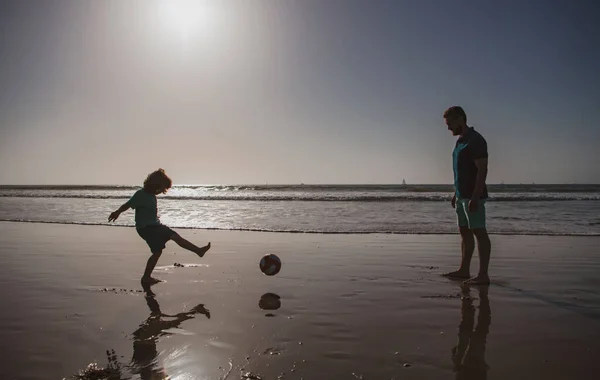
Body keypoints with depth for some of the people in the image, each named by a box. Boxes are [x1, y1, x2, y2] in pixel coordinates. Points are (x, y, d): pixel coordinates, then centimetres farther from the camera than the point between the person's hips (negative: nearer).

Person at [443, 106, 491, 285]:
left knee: (479, 232, -6)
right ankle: (464, 270, 21)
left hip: (473, 196, -10)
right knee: (465, 232, 13)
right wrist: (456, 193, 19)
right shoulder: (461, 141, 16)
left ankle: (483, 275, -2)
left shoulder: (475, 140, -13)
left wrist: (475, 197, -23)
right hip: (462, 195, 10)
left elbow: (482, 170, -18)